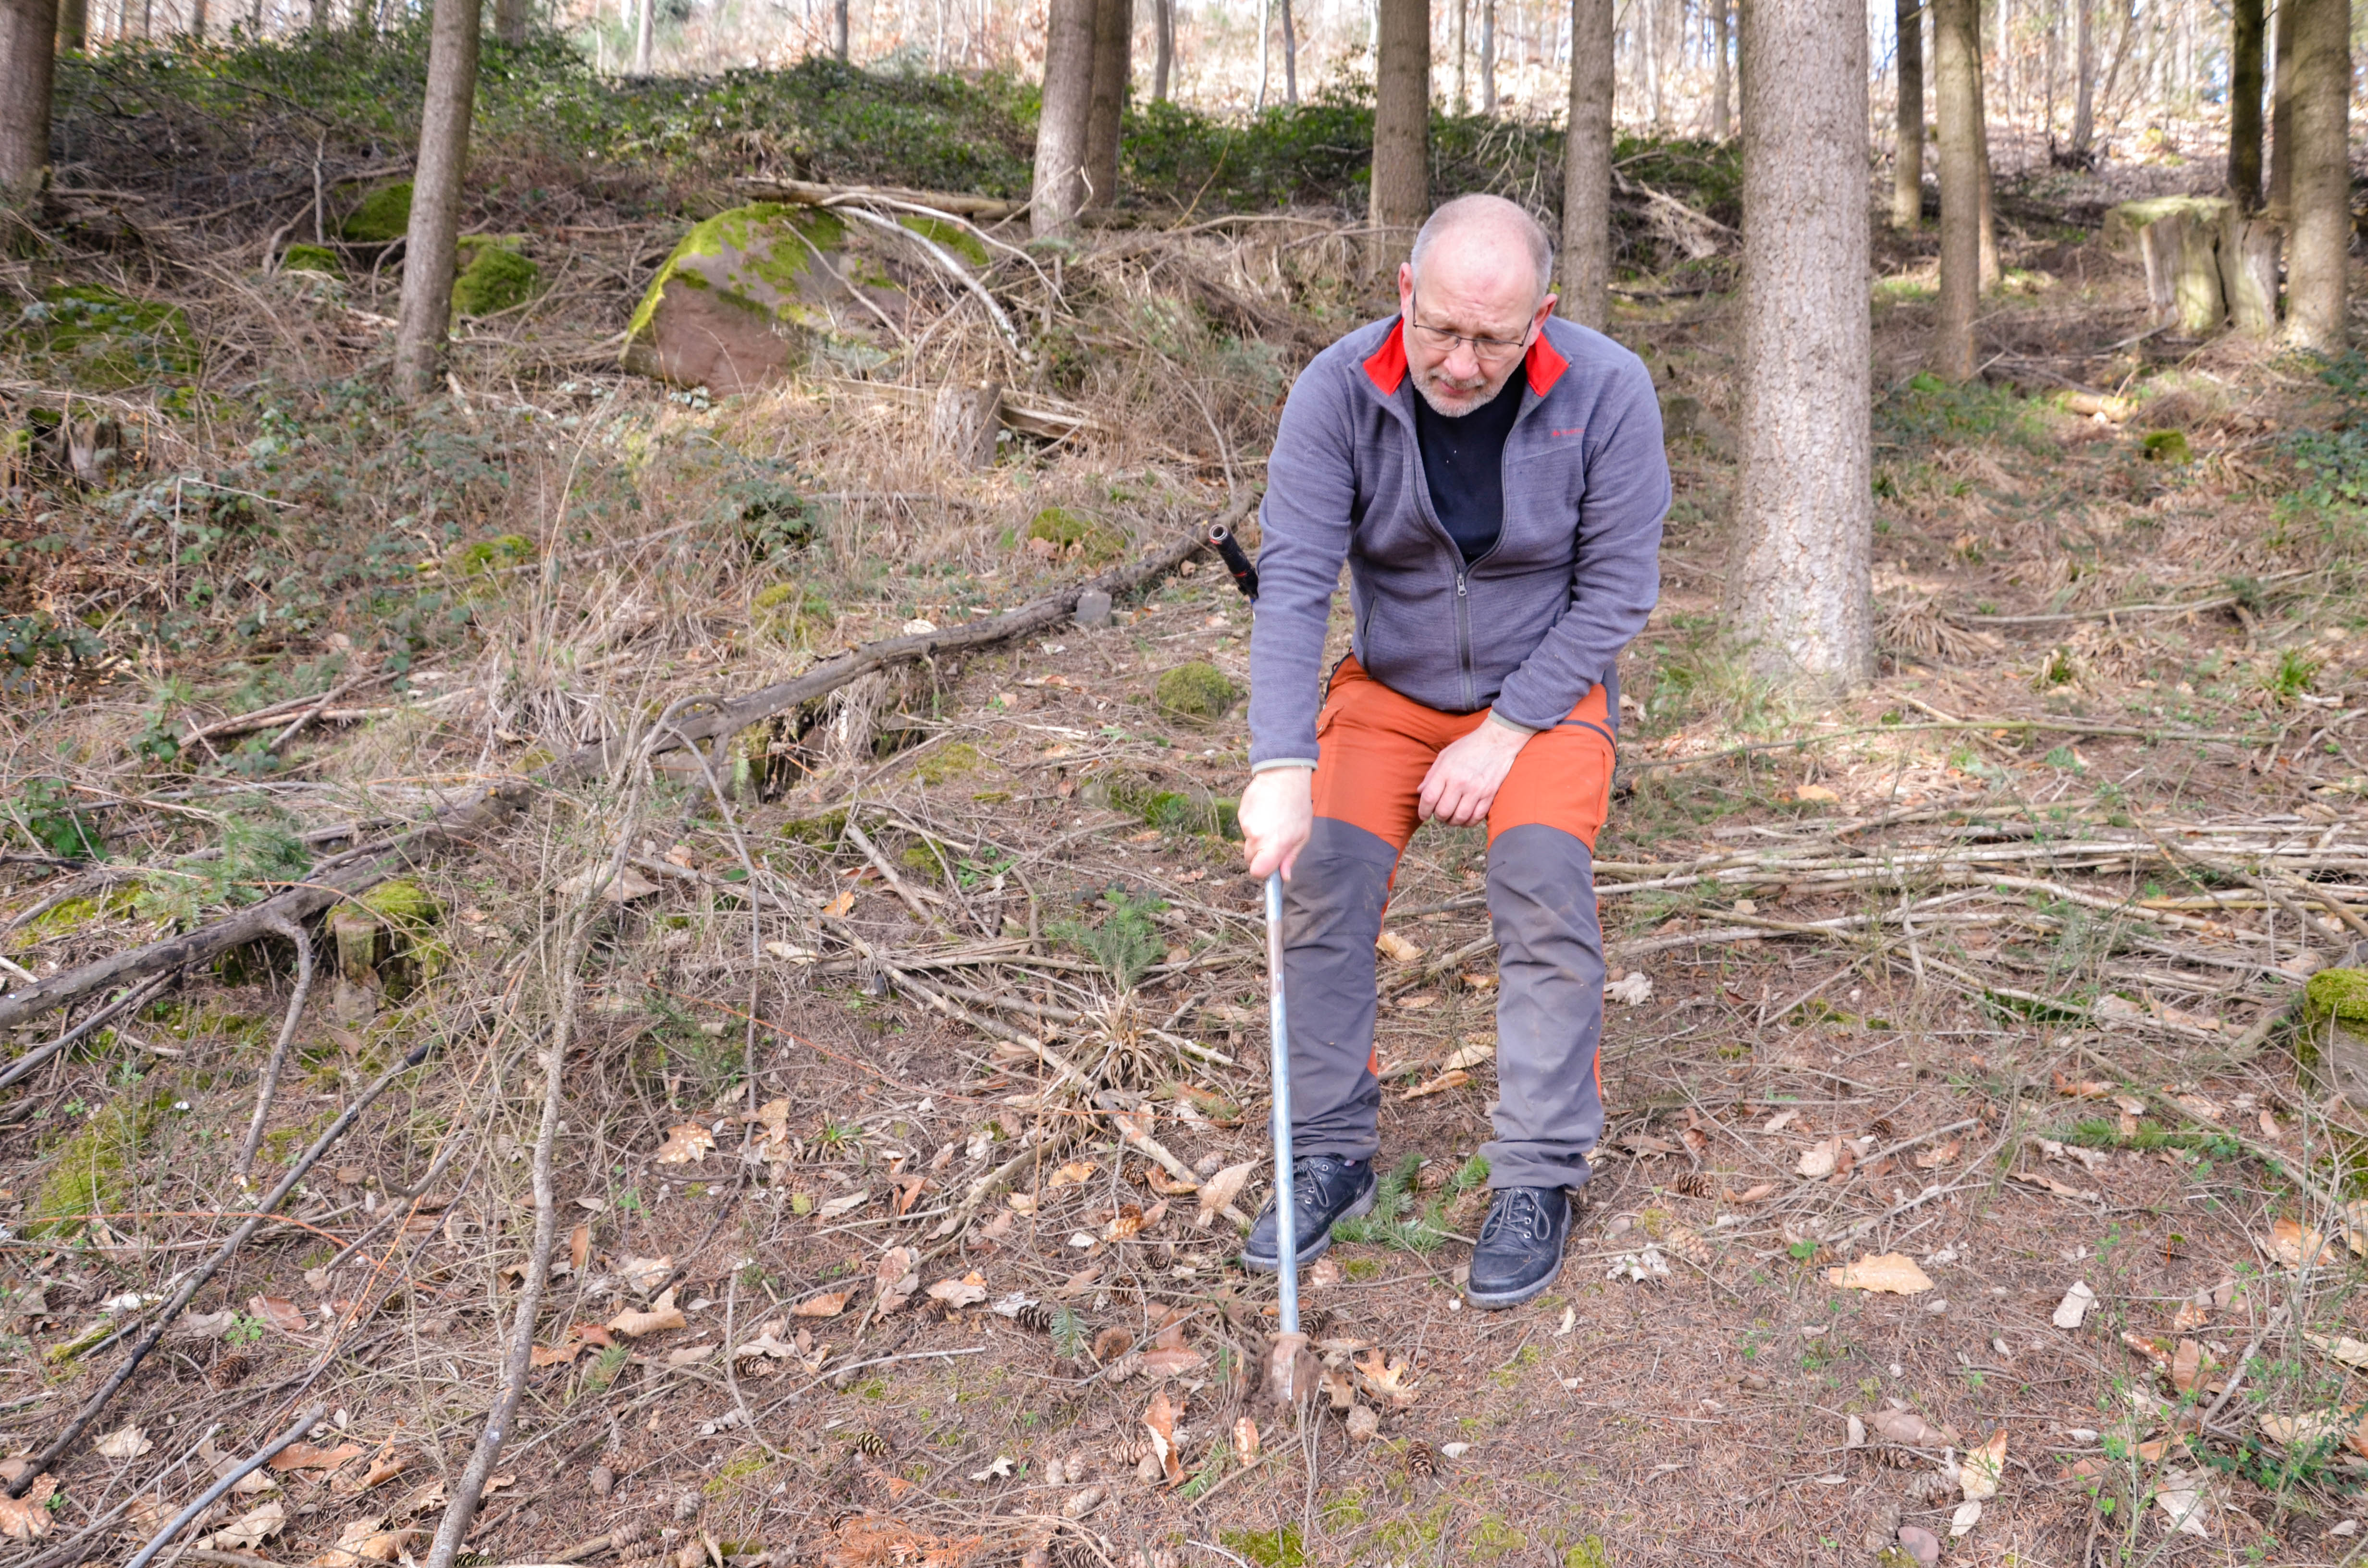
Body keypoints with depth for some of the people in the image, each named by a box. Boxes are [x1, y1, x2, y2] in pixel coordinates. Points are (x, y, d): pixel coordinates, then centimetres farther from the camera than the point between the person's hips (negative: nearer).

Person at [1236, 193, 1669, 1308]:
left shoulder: (1606, 393, -19)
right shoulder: (1339, 391, -18)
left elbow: (1615, 590, -13)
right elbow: (1292, 582, -23)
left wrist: (1505, 733, -18)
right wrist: (1281, 768, -34)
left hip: (1547, 686, -1)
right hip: (1388, 684, 2)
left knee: (1544, 877, -23)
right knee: (1322, 871, -16)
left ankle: (1539, 1179, -8)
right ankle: (1332, 1155, 2)